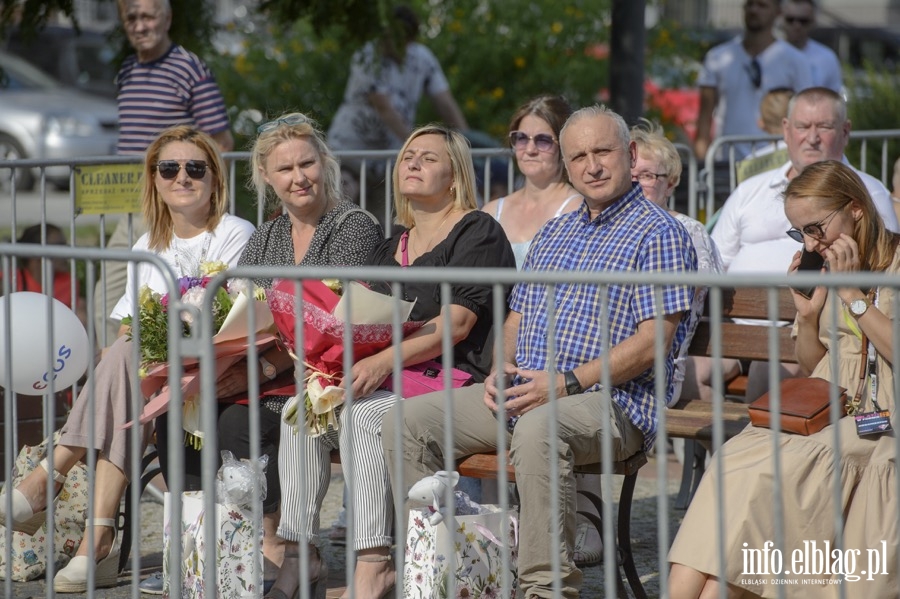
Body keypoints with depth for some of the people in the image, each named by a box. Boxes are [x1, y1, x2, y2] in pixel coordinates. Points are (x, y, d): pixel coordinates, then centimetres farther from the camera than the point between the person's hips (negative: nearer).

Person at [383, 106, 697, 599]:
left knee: (537, 430, -40)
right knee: (406, 421, -6)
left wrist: (568, 383, -19)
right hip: (520, 391, 8)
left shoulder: (658, 233, -2)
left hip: (610, 401, -8)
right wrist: (501, 367, 2)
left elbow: (653, 340, -12)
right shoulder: (553, 233, 23)